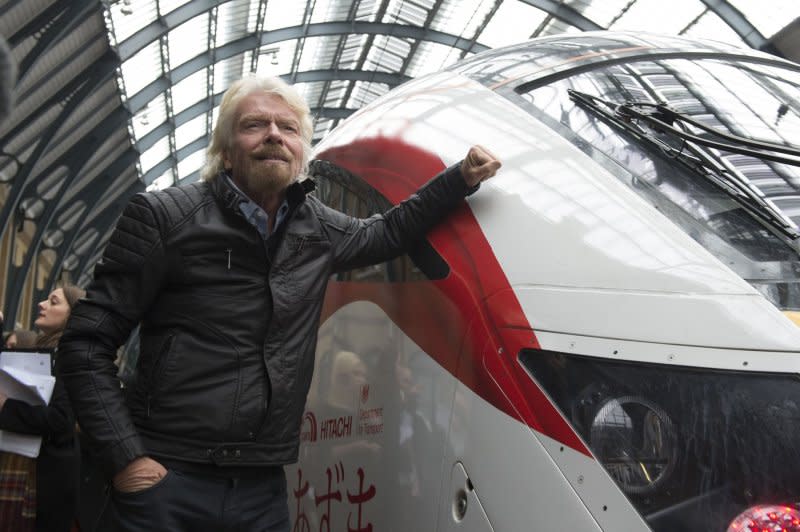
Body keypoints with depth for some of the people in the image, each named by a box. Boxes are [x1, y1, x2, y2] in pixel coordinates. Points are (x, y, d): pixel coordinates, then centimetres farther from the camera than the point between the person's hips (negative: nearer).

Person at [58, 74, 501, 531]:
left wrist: (462, 179, 17)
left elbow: (386, 234, 28)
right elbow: (88, 341, -6)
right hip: (167, 480, -4)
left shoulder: (318, 228, 8)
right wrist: (125, 456, -15)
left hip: (264, 489, 5)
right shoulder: (165, 218, -7)